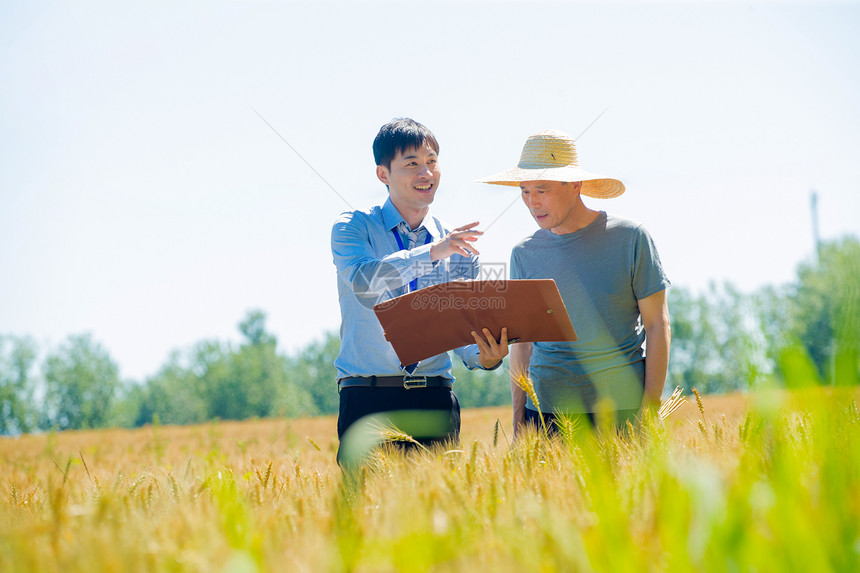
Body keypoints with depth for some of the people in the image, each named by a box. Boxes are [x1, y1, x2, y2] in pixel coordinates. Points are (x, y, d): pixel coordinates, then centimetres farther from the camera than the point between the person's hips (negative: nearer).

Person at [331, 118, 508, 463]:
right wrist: (430, 253, -23)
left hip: (435, 398, 3)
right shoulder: (353, 228, 5)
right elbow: (364, 283, -16)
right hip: (369, 398, -3)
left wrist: (487, 357, -12)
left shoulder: (459, 247, 13)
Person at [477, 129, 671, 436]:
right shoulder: (524, 254, 6)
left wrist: (651, 409, -6)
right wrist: (518, 419, 6)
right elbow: (522, 341, 11)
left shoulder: (630, 238, -2)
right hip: (545, 410, 2)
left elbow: (657, 326, 1)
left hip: (622, 408, -2)